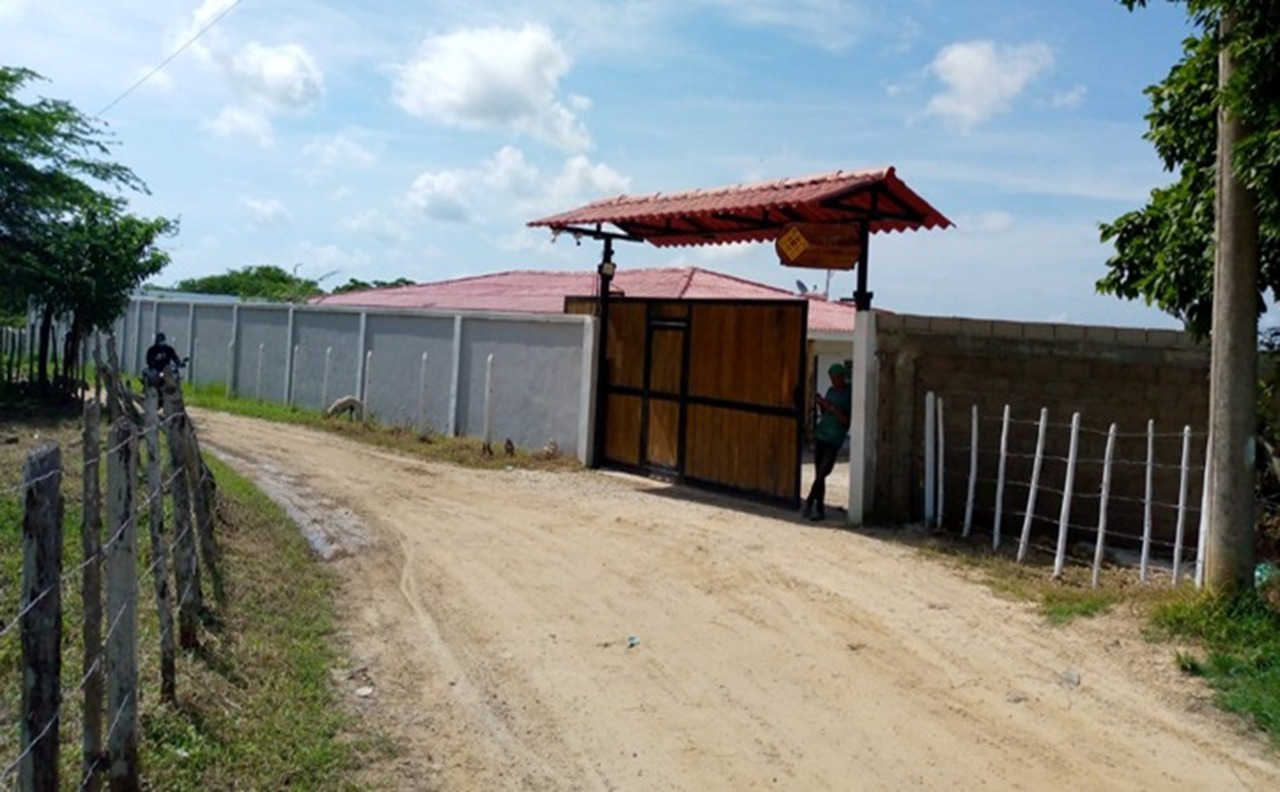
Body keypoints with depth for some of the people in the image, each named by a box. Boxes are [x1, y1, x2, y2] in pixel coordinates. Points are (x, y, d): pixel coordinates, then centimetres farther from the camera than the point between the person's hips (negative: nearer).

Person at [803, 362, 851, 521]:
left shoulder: (850, 395, -6)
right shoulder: (831, 391, 13)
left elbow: (847, 421, -12)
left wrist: (832, 408, -19)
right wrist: (821, 405, 1)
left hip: (834, 441, -6)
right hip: (820, 436, 6)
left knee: (821, 475, -8)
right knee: (819, 475, 7)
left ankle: (809, 504, 2)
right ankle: (819, 509, 13)